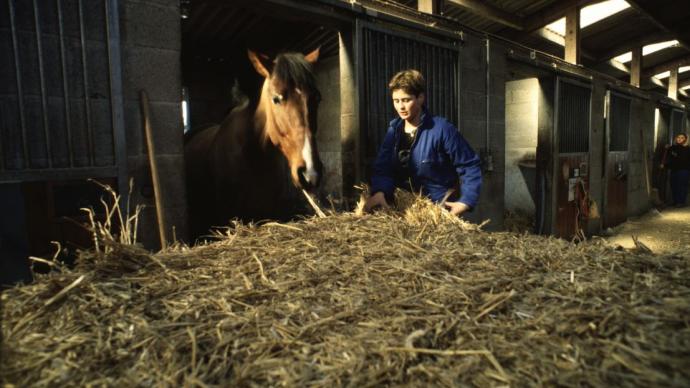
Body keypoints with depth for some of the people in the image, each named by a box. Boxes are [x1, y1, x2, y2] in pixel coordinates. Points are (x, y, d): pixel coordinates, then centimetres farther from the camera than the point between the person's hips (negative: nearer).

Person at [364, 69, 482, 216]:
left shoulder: (442, 128, -13)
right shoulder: (394, 129, 3)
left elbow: (471, 166, -9)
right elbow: (382, 168, -3)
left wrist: (466, 201, -18)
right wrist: (379, 192, -22)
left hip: (440, 208, -4)